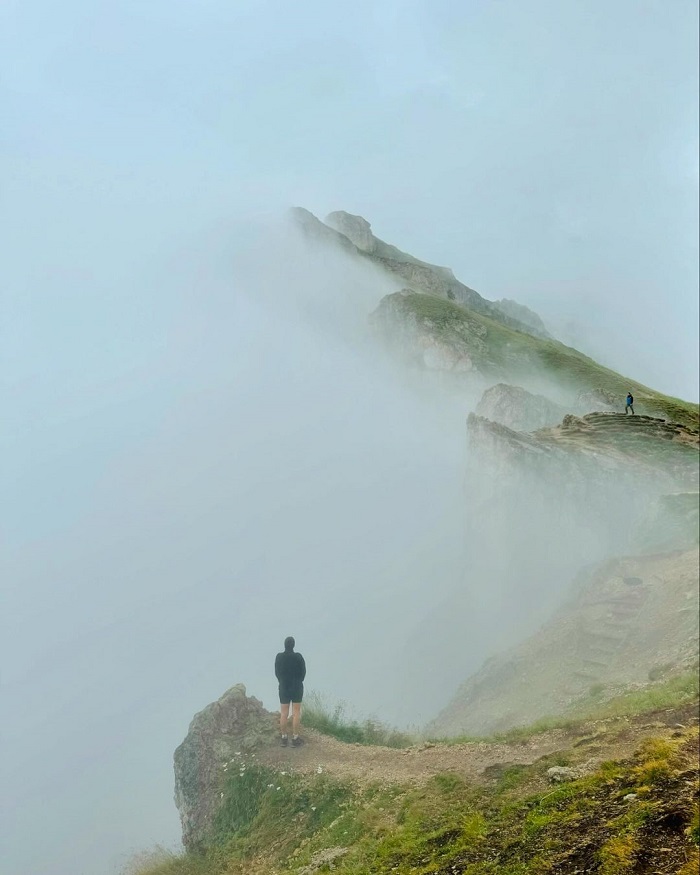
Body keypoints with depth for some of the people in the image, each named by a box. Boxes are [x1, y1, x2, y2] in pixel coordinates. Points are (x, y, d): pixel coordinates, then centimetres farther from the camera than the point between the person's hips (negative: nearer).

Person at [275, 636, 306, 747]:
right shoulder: (298, 657, -14)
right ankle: (295, 738, 3)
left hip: (283, 687, 2)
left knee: (284, 713, 8)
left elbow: (276, 672, 1)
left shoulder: (279, 657, -7)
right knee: (296, 713, 3)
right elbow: (303, 672, -5)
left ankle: (284, 738, 11)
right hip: (297, 687, -2)